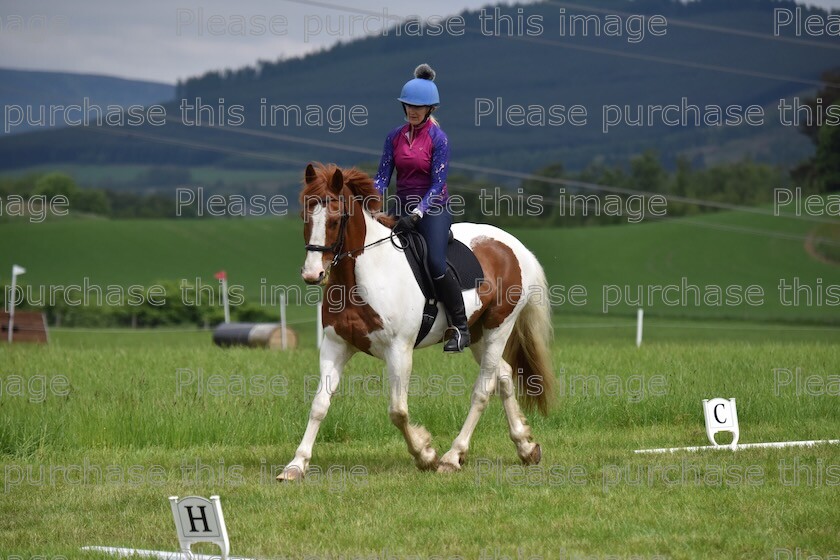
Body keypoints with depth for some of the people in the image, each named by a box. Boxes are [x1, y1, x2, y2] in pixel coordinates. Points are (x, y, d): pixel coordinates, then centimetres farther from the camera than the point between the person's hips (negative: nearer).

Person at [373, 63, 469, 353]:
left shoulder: (438, 138, -9)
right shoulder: (395, 136, 6)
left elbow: (437, 184, -12)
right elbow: (382, 176, 5)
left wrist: (417, 214, -23)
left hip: (433, 209, -6)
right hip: (403, 207, 6)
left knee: (436, 263, -23)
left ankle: (460, 327, -14)